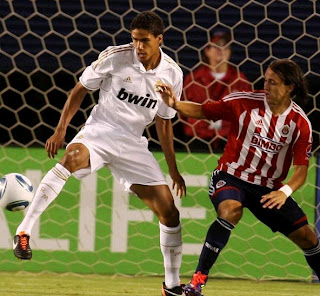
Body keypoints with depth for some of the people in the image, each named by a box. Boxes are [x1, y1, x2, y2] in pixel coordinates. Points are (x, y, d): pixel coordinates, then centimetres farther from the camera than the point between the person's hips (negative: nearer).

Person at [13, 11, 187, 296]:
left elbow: (163, 121, 13)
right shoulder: (115, 56, -9)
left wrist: (173, 169, 14)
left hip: (132, 143, 4)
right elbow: (80, 89, 1)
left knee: (169, 210, -3)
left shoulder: (173, 74, 1)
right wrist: (60, 130, -6)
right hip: (99, 130, -4)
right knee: (72, 158, -39)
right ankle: (23, 232, -36)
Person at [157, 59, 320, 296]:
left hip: (269, 187, 3)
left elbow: (301, 170, -9)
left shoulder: (300, 123, -7)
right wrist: (174, 104, -22)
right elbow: (202, 111, -3)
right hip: (231, 176, -3)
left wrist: (285, 191, -28)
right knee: (231, 210, -35)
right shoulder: (245, 102, -10)